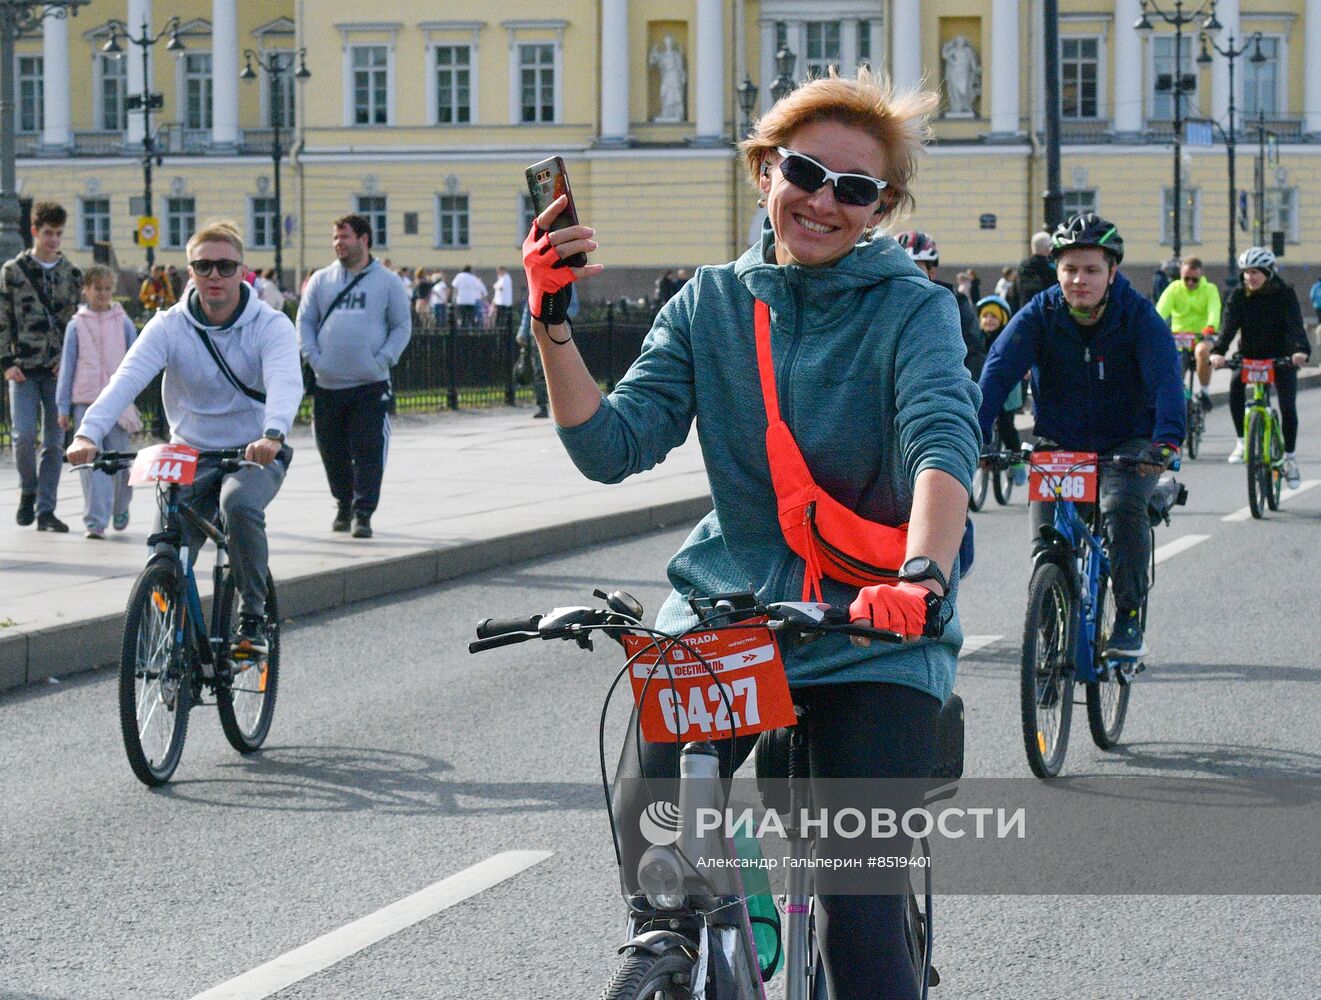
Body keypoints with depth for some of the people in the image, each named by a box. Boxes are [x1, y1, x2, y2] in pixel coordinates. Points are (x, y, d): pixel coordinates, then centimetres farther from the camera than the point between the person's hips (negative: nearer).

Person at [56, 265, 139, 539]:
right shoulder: (76, 325, 6)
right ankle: (95, 522, -5)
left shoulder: (123, 322, 7)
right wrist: (63, 407, 6)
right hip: (85, 400, 0)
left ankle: (120, 508, 27)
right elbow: (67, 366, 9)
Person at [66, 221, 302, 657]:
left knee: (239, 502, -35)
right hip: (191, 454, 3)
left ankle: (253, 617, -18)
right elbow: (127, 379, -21)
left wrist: (272, 434, -52)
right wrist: (89, 433, -40)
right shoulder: (169, 326, -6)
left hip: (256, 455, -3)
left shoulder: (270, 326, -11)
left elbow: (285, 383, -30)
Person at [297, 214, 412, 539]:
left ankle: (363, 513, -2)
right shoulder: (321, 280, 11)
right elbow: (305, 321, 12)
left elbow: (402, 326, 5)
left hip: (371, 386, -3)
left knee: (369, 452, -7)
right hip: (327, 386, 3)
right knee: (332, 452, 10)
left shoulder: (387, 282, 6)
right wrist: (313, 357, -4)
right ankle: (344, 505, 28)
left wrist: (383, 360, -8)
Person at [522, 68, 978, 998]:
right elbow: (612, 446, -2)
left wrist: (923, 573, -42)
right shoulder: (710, 303, 6)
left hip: (872, 634, -3)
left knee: (859, 905, -13)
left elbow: (944, 443, -23)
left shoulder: (913, 309, -5)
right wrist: (553, 323, -15)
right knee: (646, 849, -9)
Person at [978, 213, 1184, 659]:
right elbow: (998, 372, -21)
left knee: (1122, 508, -30)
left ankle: (1129, 619, -17)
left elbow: (1166, 378, -28)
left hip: (1127, 446, -2)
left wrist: (1167, 439, -47)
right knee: (1046, 541, -9)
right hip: (1058, 445, 2)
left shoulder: (1138, 315, -15)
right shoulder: (1039, 315, -11)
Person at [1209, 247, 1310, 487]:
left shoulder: (1284, 294, -12)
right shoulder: (1239, 295, -7)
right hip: (1249, 354, 1)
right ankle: (1242, 440, -15)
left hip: (1281, 357, -1)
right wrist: (1218, 351, -38)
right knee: (1236, 386, -27)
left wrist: (1300, 350, -44)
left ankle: (1289, 457, 7)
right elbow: (1229, 325, -19)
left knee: (1288, 405, -9)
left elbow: (1295, 324, -24)